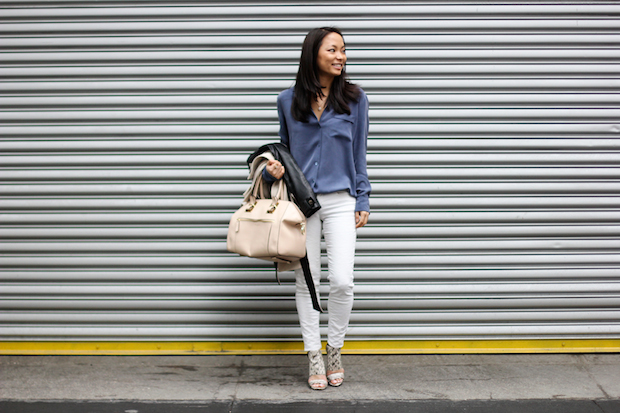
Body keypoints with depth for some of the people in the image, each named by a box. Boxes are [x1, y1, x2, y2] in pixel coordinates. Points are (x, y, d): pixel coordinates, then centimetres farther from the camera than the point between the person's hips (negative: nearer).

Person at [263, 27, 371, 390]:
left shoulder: (355, 99, 2)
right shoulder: (289, 101, 4)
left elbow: (359, 153, 6)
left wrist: (363, 201, 4)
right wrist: (275, 168, -4)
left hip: (340, 201, -1)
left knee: (342, 281, -8)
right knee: (307, 282, 5)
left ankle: (335, 352, 15)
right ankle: (315, 358, 18)